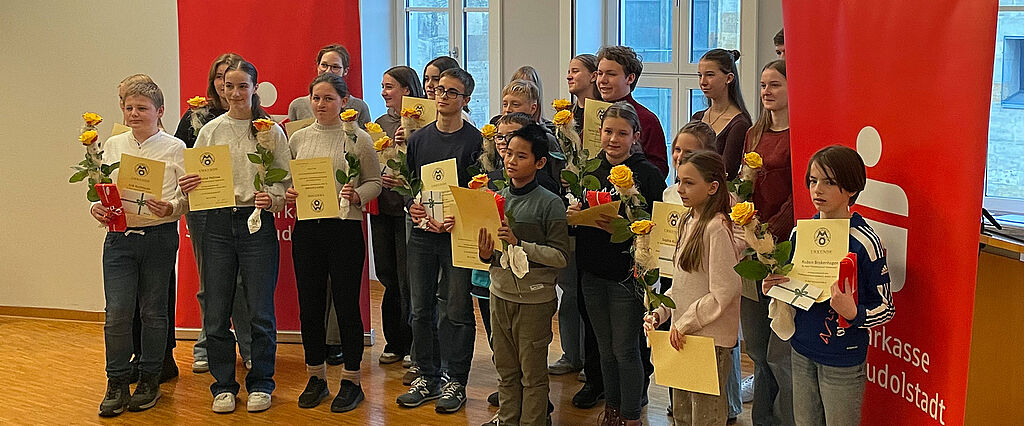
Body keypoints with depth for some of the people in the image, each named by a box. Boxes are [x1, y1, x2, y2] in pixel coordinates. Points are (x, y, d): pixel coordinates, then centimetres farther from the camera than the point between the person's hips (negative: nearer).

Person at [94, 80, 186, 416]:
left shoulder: (174, 148, 0)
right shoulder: (113, 146, 10)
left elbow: (187, 196, -2)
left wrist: (170, 208, -21)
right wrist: (97, 208, -7)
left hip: (160, 235, -2)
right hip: (119, 236, 2)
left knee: (153, 310, 7)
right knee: (116, 311, -2)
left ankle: (149, 380, 21)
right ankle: (117, 383, 12)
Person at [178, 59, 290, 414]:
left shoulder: (272, 131, 2)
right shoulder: (210, 131, 9)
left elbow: (286, 182, 2)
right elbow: (194, 180, 12)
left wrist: (272, 199, -17)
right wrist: (186, 186, -10)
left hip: (258, 224, -2)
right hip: (218, 224, 2)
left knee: (260, 311, 1)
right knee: (216, 312, 5)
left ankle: (260, 383, 18)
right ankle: (223, 385, 20)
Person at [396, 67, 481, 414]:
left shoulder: (474, 139, -5)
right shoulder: (418, 138, 10)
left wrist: (457, 219, -20)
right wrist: (411, 205, -6)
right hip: (422, 232, 5)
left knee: (457, 309, 1)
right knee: (421, 308, 9)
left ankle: (456, 381, 13)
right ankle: (427, 377, 21)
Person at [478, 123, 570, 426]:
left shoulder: (550, 203, -10)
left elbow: (560, 256, -14)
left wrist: (519, 244, -22)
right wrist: (486, 254, -10)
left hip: (535, 297, -5)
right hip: (500, 292, 5)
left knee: (533, 373, 6)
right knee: (505, 369, 16)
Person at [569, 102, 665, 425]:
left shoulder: (647, 173, -9)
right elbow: (573, 213, 13)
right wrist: (571, 215, -9)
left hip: (628, 274, -5)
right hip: (593, 271, 5)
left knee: (625, 350, 2)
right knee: (605, 348, 17)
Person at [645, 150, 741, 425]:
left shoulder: (717, 228, -18)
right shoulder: (689, 223, 9)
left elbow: (724, 292, -21)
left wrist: (684, 323, -16)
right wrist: (660, 312, 4)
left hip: (711, 338, -9)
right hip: (683, 335, 9)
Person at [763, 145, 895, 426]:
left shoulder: (864, 241, -16)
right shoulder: (800, 232, 1)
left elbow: (886, 308, -10)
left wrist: (853, 313, -29)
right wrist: (774, 287, -5)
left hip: (843, 359, -5)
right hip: (802, 350, 5)